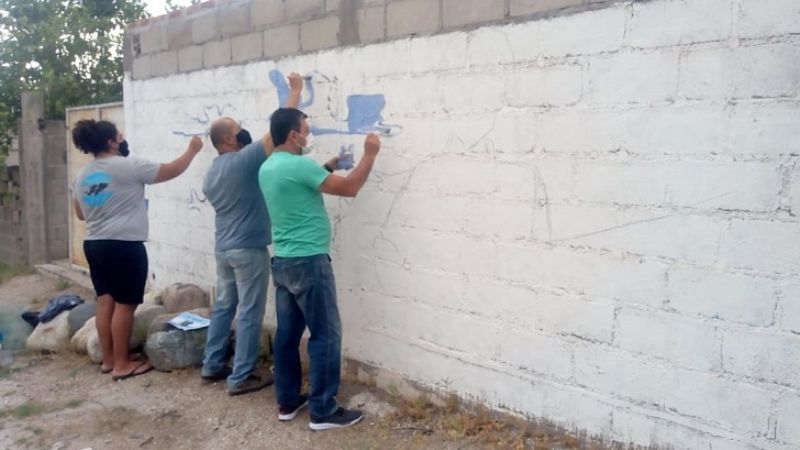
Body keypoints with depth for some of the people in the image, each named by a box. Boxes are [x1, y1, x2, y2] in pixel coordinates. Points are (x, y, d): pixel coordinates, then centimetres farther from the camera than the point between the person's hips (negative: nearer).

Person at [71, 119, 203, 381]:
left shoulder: (82, 176, 10)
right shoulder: (129, 166, -11)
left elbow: (81, 214, 20)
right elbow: (172, 171, -5)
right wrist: (192, 150, 9)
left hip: (94, 245, 8)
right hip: (124, 246, -8)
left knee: (105, 302, 13)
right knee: (124, 305, -1)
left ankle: (108, 360, 21)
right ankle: (122, 364, 5)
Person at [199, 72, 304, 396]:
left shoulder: (211, 174, 11)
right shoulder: (244, 160, -16)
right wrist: (296, 91, -8)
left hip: (223, 248, 9)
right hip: (249, 249, -9)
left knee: (224, 306, 18)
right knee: (250, 313, -1)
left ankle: (212, 366, 26)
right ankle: (241, 378, 4)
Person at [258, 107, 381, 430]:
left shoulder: (267, 168, 11)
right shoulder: (297, 165, -17)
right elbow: (349, 188, -14)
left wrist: (327, 168, 21)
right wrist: (370, 155, -4)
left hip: (282, 262, 9)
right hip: (309, 263, -9)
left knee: (288, 332, 15)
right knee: (326, 335, -1)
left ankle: (287, 402, 24)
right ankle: (323, 411, 5)